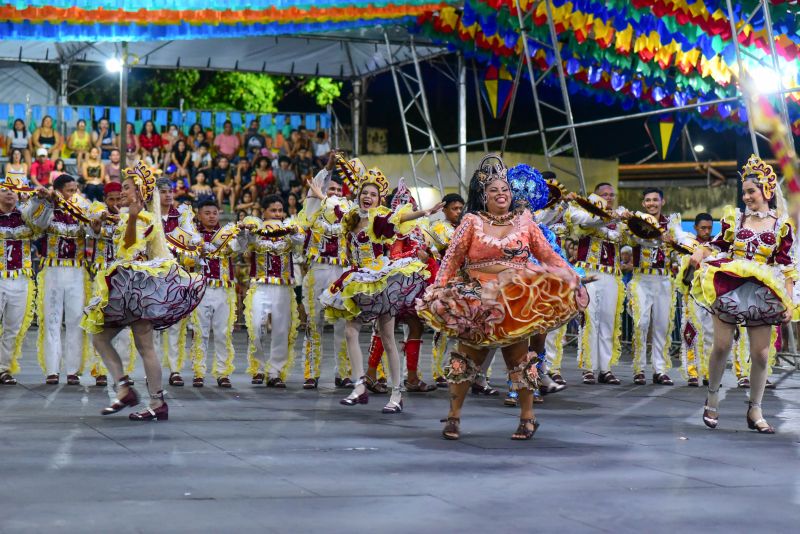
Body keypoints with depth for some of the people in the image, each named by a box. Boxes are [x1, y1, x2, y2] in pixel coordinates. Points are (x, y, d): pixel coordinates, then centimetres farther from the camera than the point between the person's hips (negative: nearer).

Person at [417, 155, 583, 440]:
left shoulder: (524, 220, 7)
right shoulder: (472, 222, 2)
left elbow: (548, 255, 6)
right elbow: (451, 259, -2)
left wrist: (570, 276, -5)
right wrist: (437, 291, -11)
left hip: (518, 301, 1)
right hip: (477, 302, 0)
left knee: (518, 356, 6)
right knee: (467, 357, 3)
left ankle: (527, 417, 17)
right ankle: (454, 416, 13)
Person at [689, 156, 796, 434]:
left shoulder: (782, 224, 4)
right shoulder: (734, 217, 8)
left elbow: (786, 266, 4)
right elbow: (718, 244, 11)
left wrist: (789, 301, -1)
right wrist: (699, 254, -11)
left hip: (762, 294, 0)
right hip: (730, 287, 0)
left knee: (761, 353, 0)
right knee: (721, 345, -4)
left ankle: (755, 411, 11)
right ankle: (712, 398, 15)